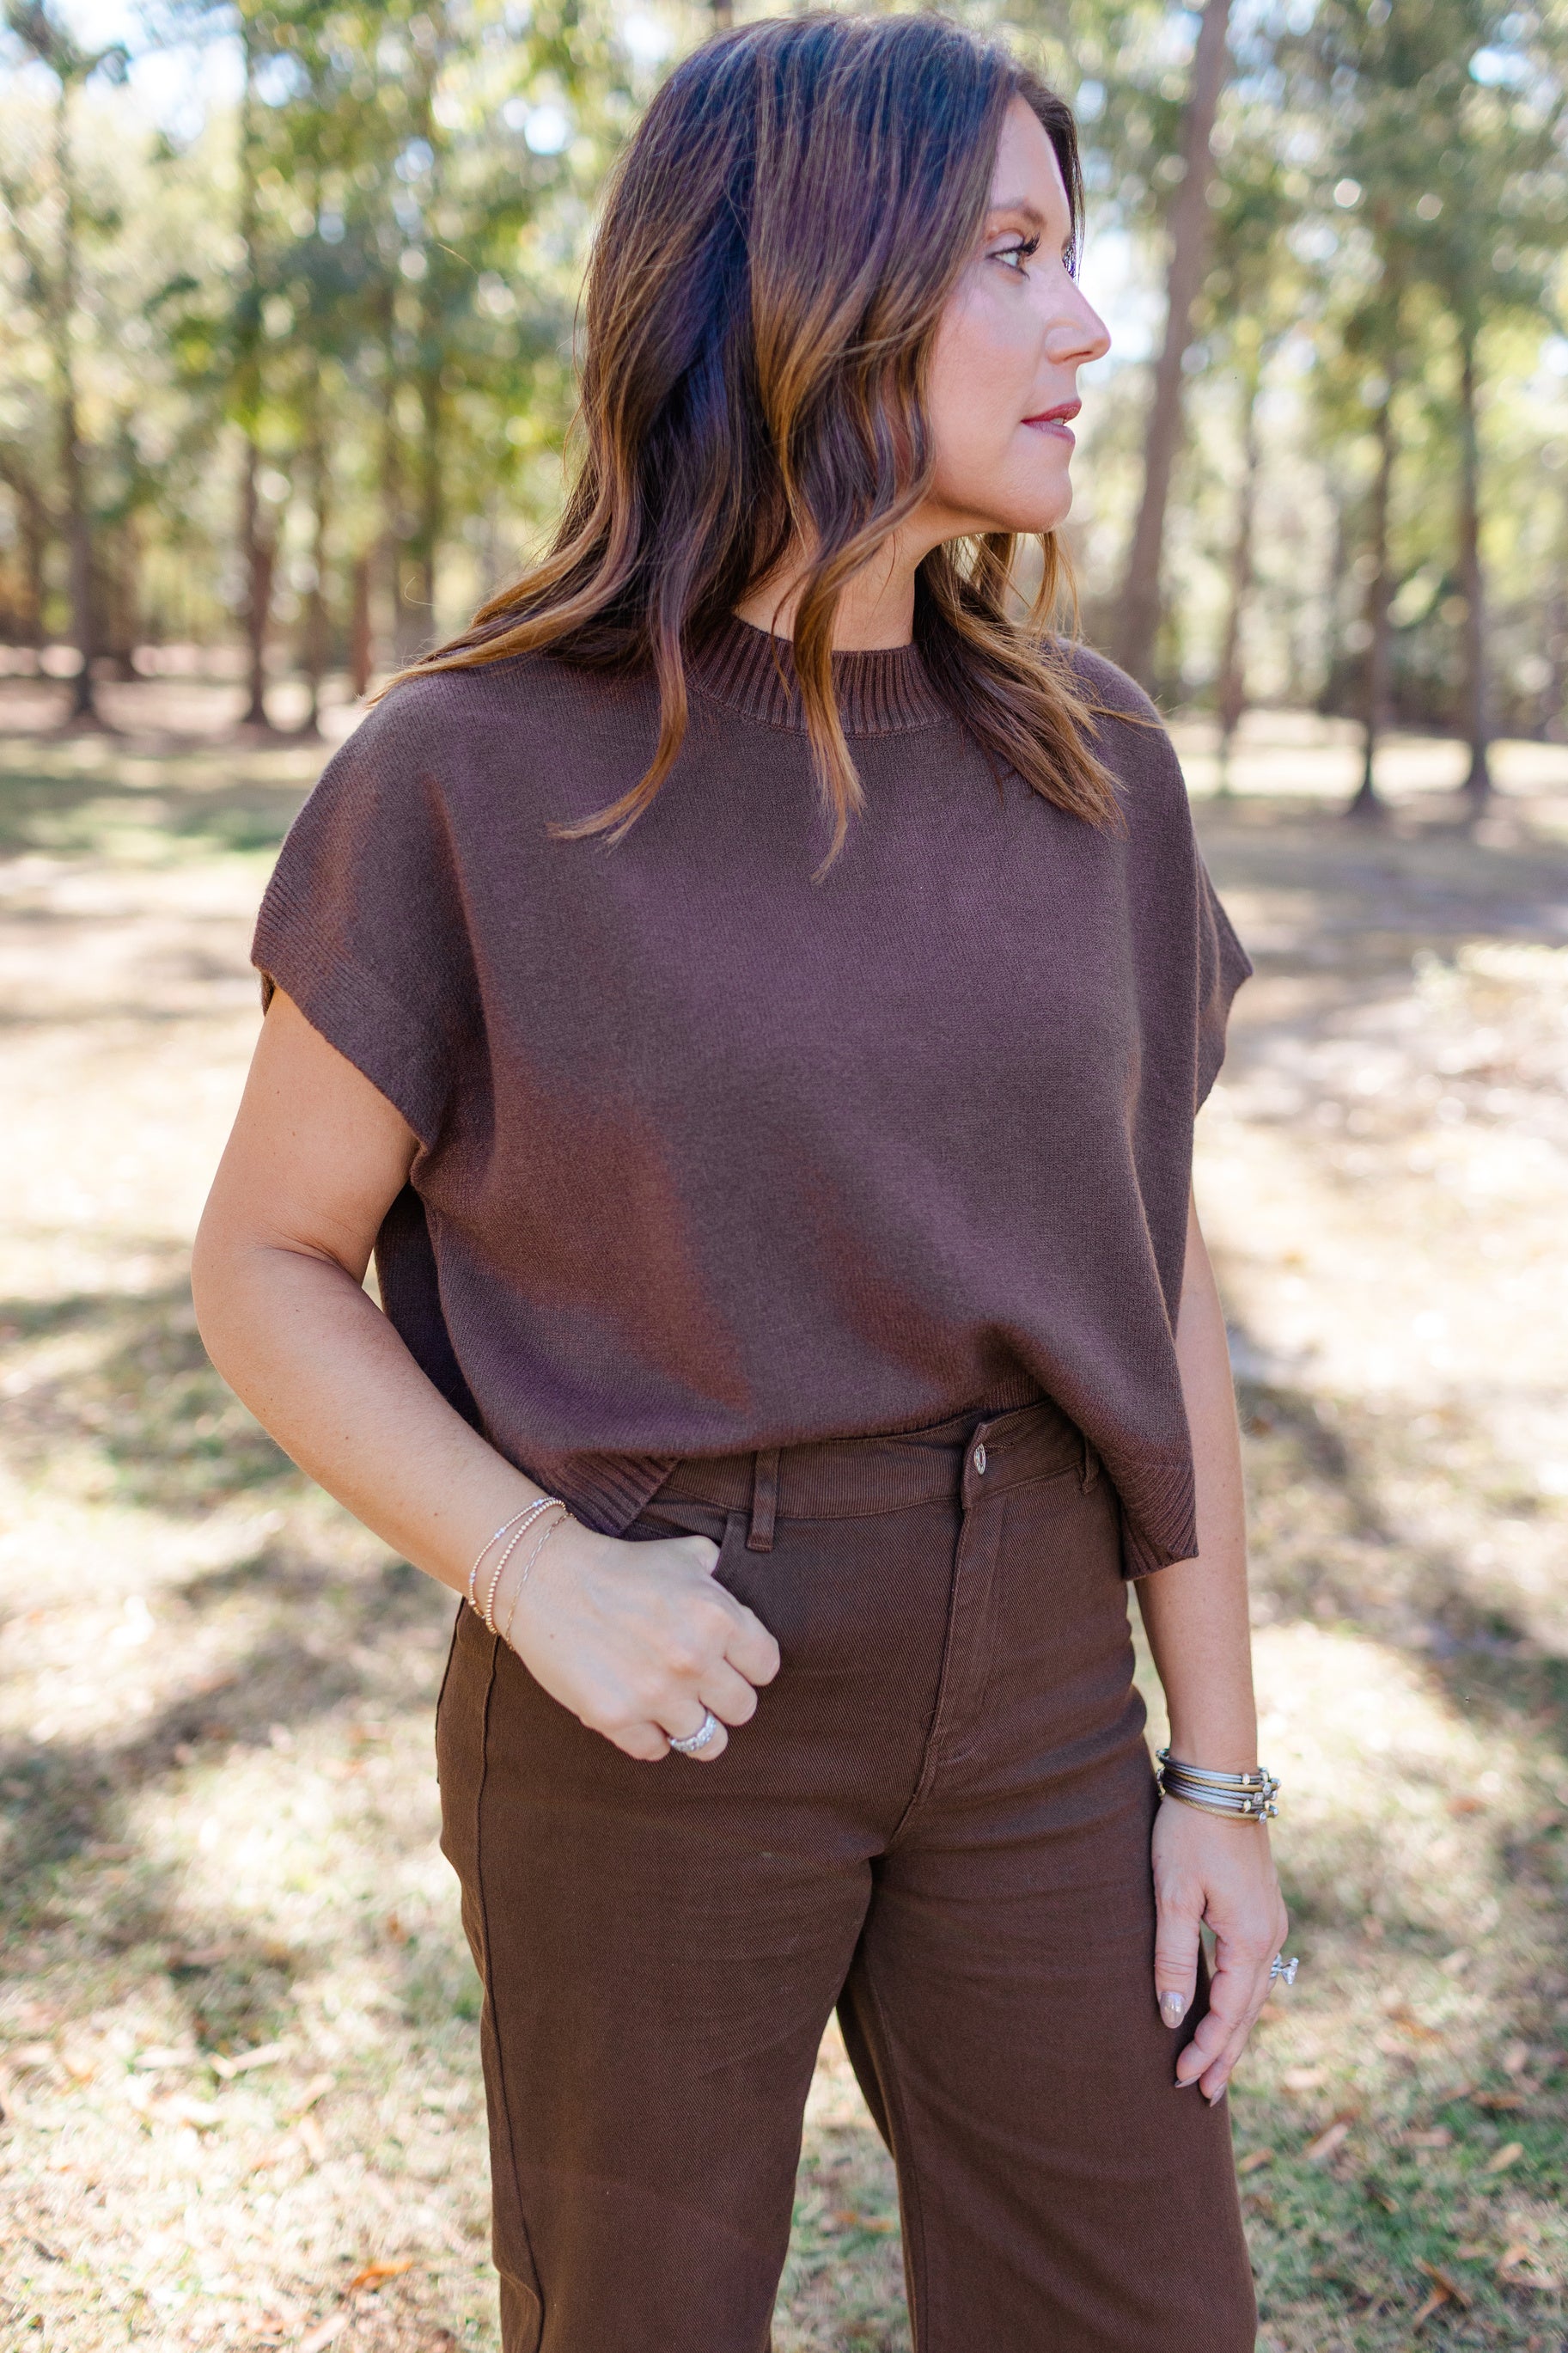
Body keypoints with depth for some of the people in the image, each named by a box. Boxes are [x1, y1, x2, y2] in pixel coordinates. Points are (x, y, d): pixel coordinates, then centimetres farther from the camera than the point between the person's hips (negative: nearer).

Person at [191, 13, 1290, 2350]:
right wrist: (538, 1572, -20)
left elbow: (1153, 1272, 3)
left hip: (1029, 1683, 4)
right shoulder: (468, 780, -12)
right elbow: (267, 1268, -4)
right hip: (652, 1689, -3)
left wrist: (1221, 1769, 3)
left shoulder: (1091, 770, -2)